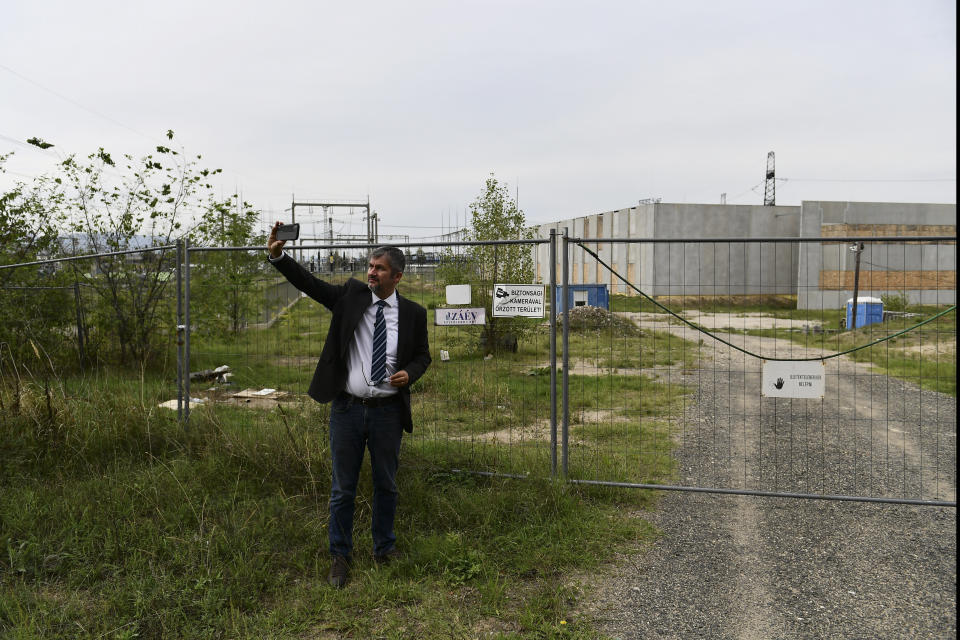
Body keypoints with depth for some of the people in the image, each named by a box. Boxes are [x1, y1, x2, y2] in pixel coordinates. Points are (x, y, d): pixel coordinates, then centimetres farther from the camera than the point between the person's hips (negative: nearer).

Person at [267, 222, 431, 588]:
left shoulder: (412, 313, 1)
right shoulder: (351, 295, 0)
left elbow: (423, 355, 10)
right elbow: (308, 283, -6)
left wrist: (410, 373, -11)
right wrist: (278, 255, -20)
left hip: (388, 412, 1)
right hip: (347, 409, 0)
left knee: (386, 486, 14)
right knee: (343, 488, 9)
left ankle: (385, 549, 34)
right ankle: (339, 557, 25)